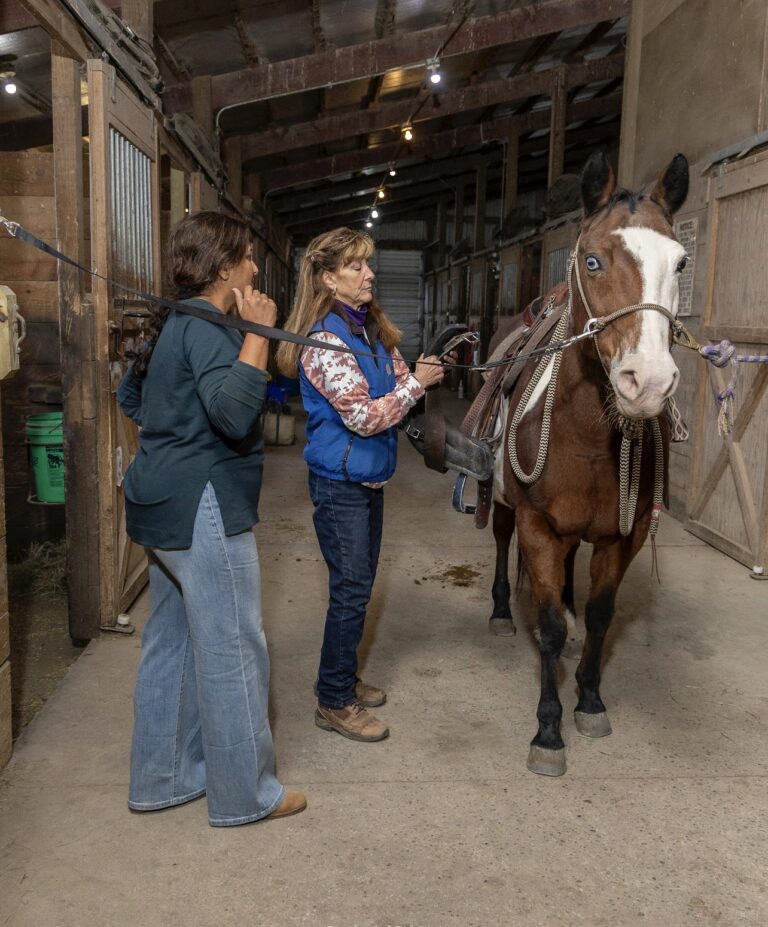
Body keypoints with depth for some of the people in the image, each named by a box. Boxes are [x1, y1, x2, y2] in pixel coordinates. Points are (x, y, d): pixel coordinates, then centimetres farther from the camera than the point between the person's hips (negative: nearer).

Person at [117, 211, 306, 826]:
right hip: (204, 506, -11)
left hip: (162, 506, 11)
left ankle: (162, 778, 32)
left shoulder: (173, 322, 14)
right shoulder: (208, 327, -16)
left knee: (172, 641, 18)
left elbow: (130, 396, 26)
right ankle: (246, 794, 16)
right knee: (233, 649, 1)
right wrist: (259, 332, -24)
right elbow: (235, 413, -30)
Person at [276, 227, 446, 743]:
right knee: (351, 592, -1)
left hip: (370, 477, 9)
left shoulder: (370, 328, 7)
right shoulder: (326, 339, -19)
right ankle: (334, 703, 14)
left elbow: (397, 385, 12)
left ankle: (344, 677, 34)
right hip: (340, 483, -9)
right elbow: (363, 415, -23)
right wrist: (416, 383, -17)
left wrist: (423, 371, -7)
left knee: (359, 587, 18)